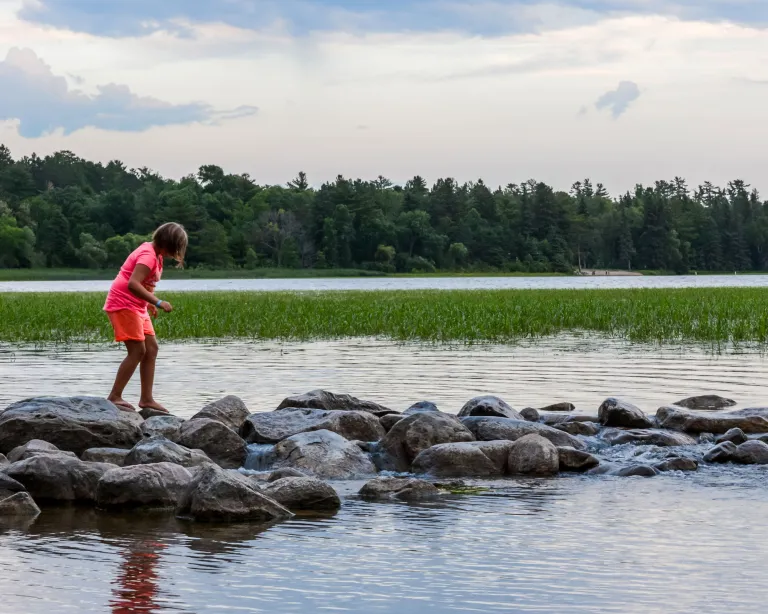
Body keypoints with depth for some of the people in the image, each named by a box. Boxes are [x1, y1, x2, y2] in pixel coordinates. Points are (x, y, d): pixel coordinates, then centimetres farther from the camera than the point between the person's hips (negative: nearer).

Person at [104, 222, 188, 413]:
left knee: (151, 348, 6)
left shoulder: (155, 254, 11)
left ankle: (146, 399, 8)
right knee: (137, 351, -12)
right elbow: (133, 284, -32)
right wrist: (157, 302, -34)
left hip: (137, 306, 10)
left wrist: (149, 303, 16)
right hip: (123, 304, -10)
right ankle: (114, 397, -8)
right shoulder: (148, 256, -20)